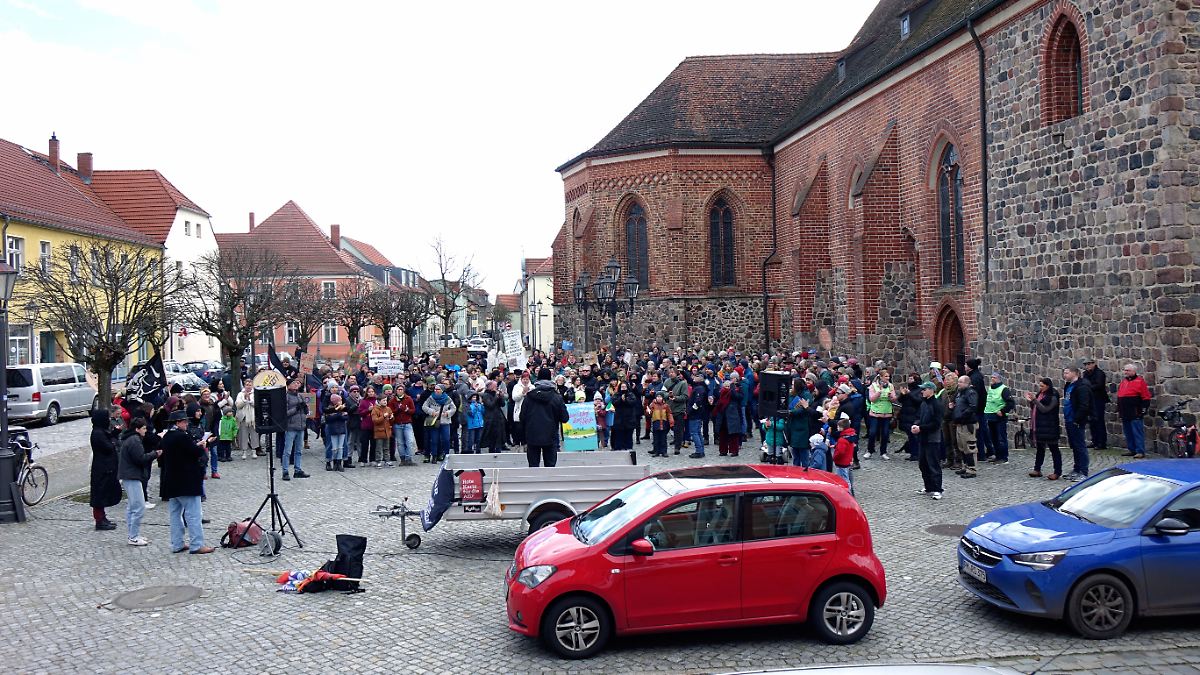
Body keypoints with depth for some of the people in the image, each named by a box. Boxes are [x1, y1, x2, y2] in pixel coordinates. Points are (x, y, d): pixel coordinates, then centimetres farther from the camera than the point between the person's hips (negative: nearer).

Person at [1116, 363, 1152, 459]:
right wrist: (1118, 409, 21)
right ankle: (1131, 449, 21)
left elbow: (1145, 397, -8)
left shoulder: (1139, 381, -6)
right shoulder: (1123, 381, 16)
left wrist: (1144, 409, -11)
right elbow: (1119, 396, 23)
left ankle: (1140, 451, -4)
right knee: (1127, 432, 12)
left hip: (1135, 414, -8)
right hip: (1125, 414, 8)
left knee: (1137, 432, -6)